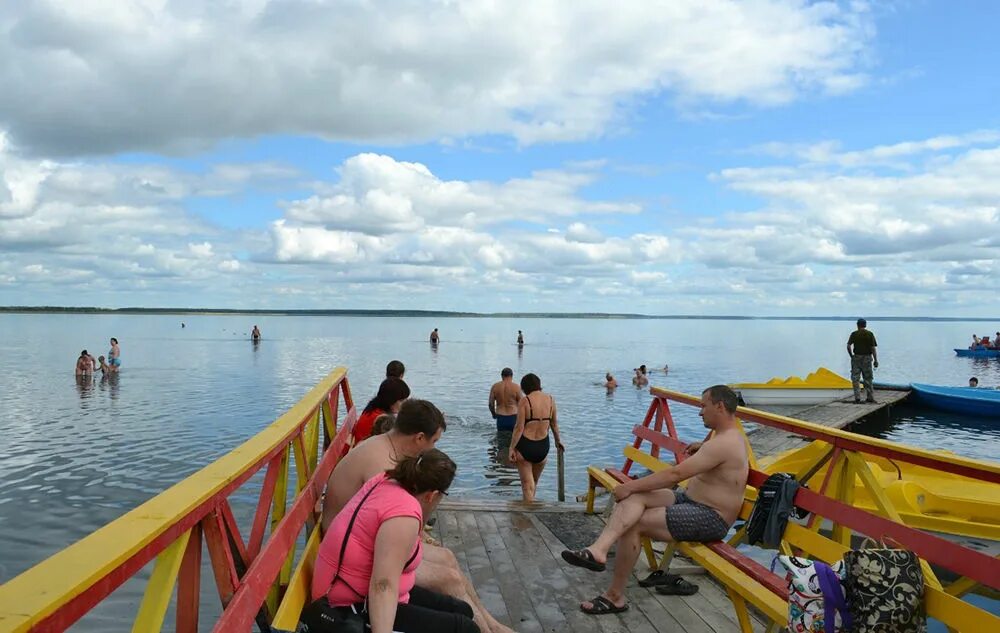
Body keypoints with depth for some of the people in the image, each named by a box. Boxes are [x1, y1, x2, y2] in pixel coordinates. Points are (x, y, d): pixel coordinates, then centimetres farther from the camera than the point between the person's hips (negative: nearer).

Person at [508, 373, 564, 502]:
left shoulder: (525, 401, -12)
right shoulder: (550, 399, 1)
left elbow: (519, 428, -14)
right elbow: (554, 424, 12)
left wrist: (512, 448, -8)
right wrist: (558, 441, 27)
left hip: (525, 445, -4)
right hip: (543, 446, 4)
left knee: (527, 484, 4)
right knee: (534, 481, 24)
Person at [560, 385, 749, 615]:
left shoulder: (723, 443, -19)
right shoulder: (730, 435, 14)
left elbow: (675, 474, -24)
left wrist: (631, 485, -19)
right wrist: (702, 447, 29)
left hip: (711, 519, -10)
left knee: (633, 524, -17)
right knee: (634, 497, -15)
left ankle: (615, 596, -8)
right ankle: (599, 548, -38)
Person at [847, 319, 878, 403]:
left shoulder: (854, 334, -1)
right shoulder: (870, 334, 0)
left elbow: (848, 346, -8)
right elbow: (873, 348, -5)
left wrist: (851, 355, 6)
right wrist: (876, 360, -2)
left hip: (857, 357, -1)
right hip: (867, 358, 1)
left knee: (855, 378, 2)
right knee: (868, 378, 12)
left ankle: (857, 398, -6)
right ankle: (870, 397, 16)